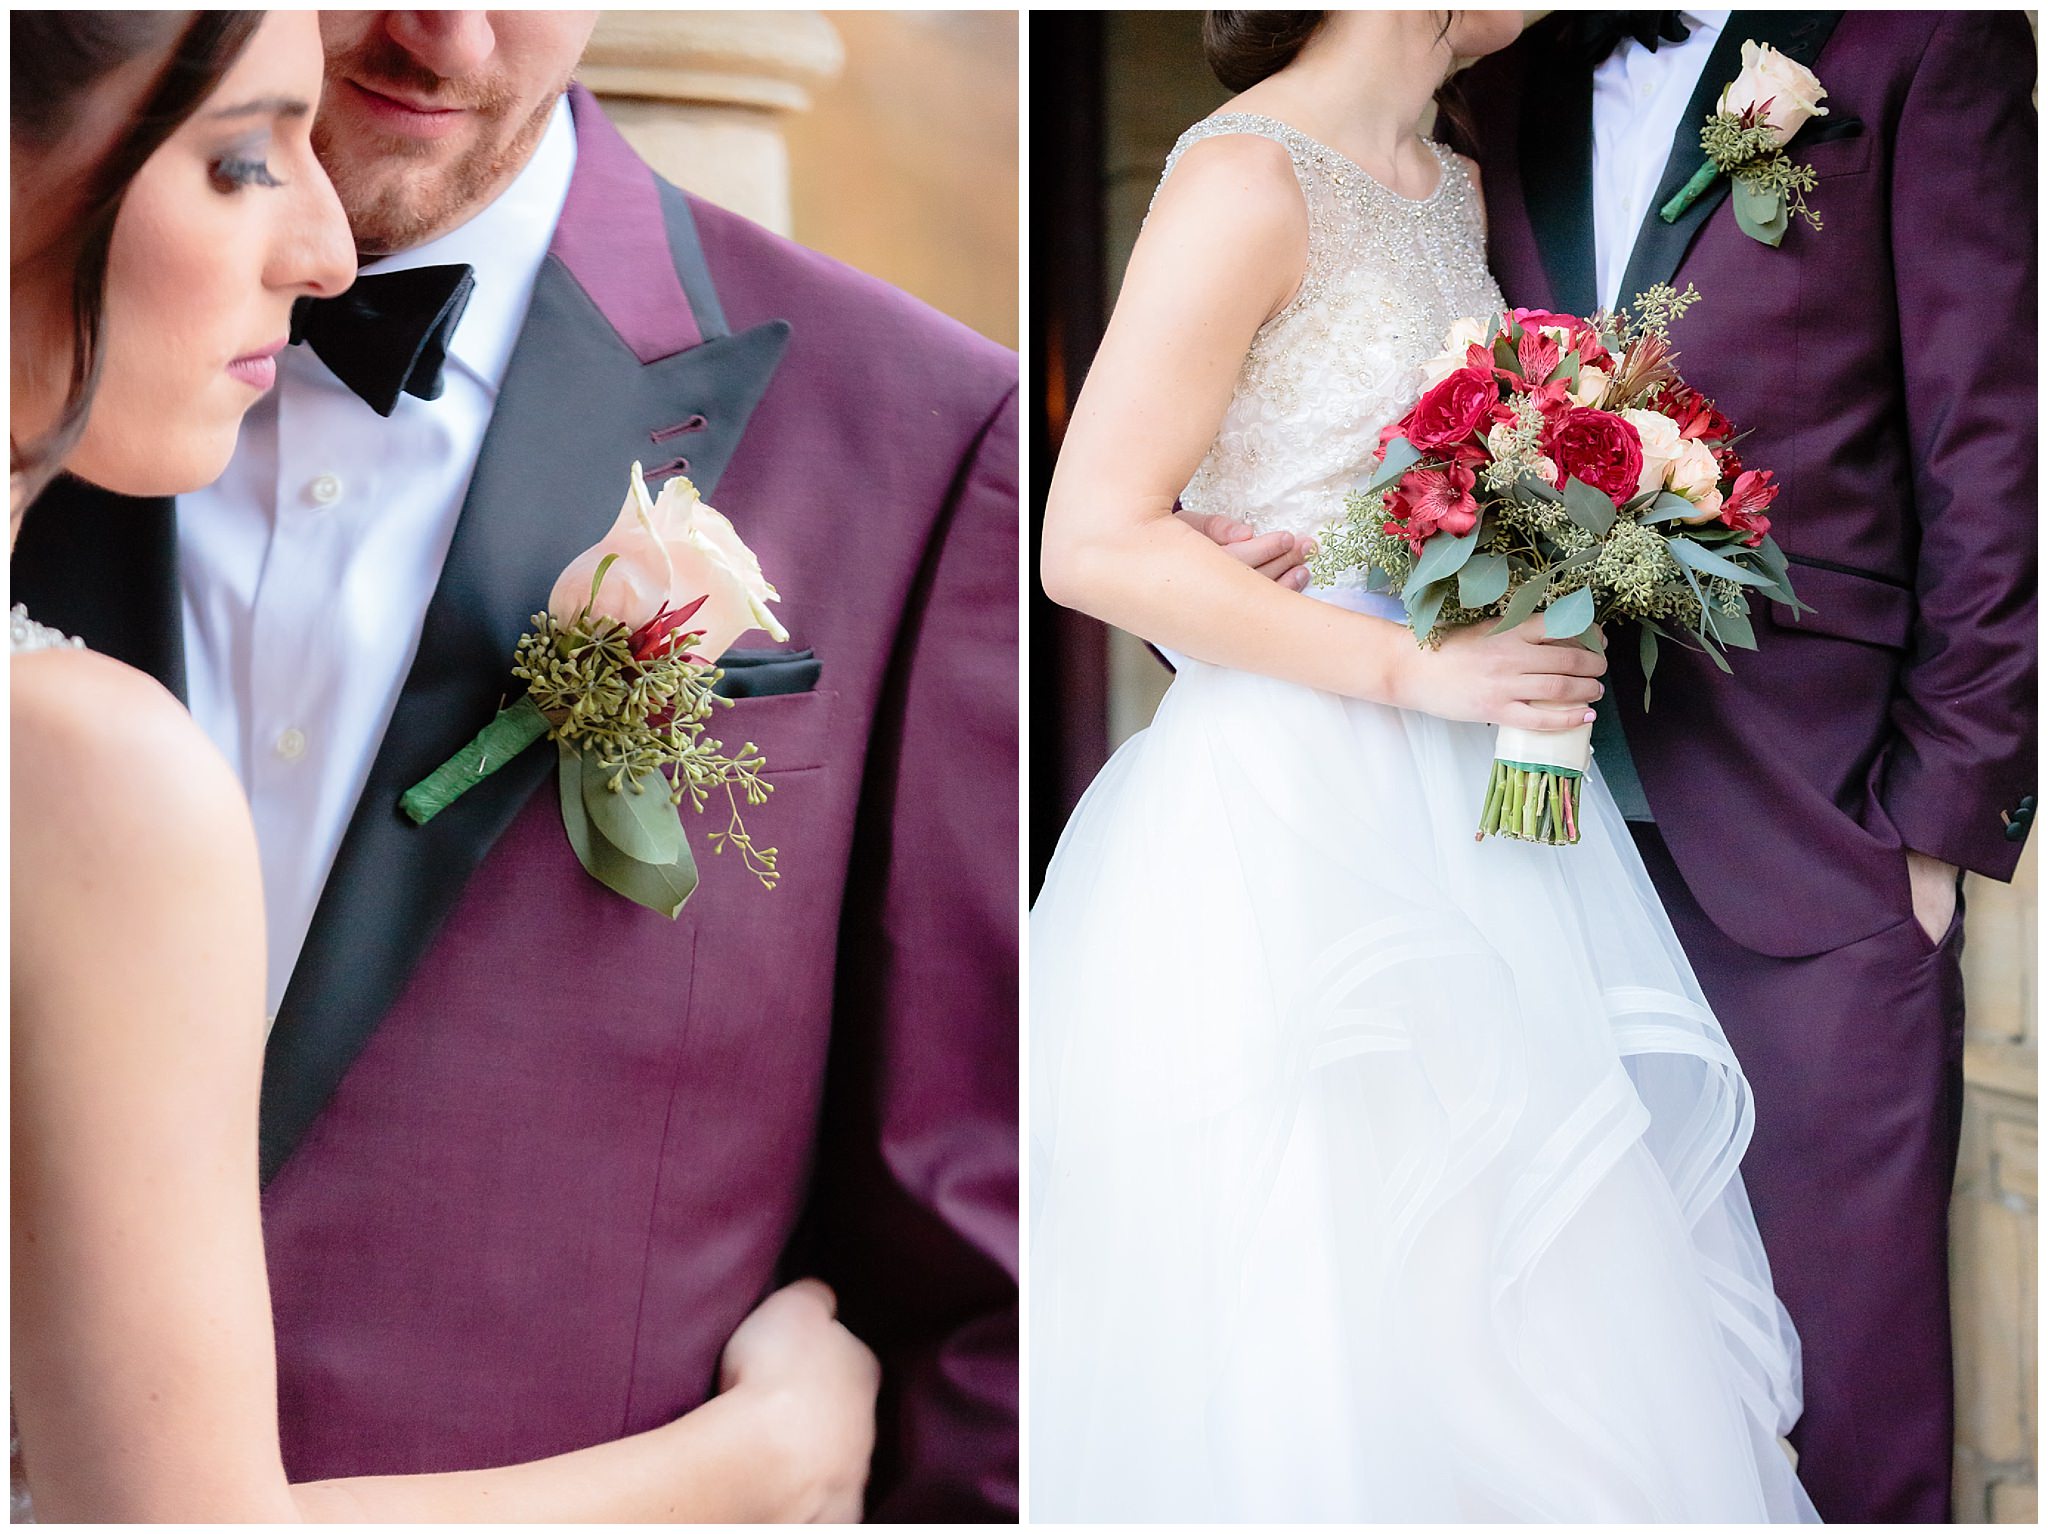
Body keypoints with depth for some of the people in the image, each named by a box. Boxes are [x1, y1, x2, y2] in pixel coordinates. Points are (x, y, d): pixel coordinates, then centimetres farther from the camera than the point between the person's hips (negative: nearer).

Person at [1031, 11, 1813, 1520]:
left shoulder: (1458, 185, 14)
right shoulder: (1247, 175, -12)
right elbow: (1094, 545, -17)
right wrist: (1415, 667, -17)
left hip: (1465, 813, 8)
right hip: (1286, 818, -8)